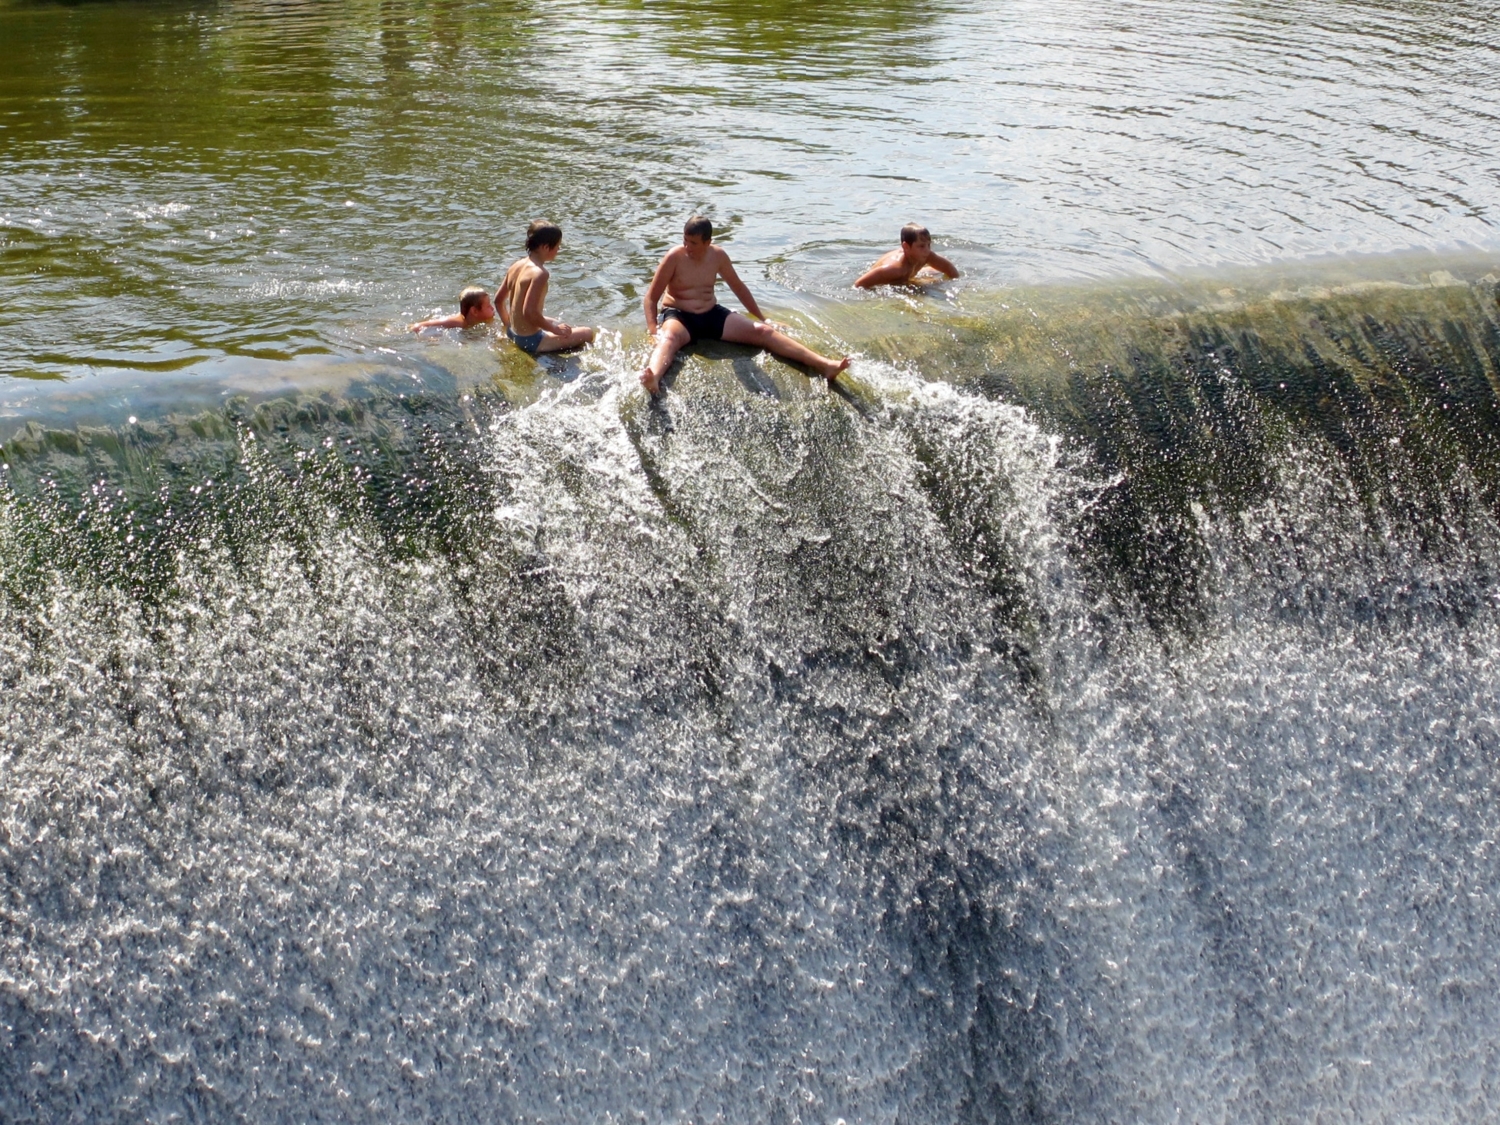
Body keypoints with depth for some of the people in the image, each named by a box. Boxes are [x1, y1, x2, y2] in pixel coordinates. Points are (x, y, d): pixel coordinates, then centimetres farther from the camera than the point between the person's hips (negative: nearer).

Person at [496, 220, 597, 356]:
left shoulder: (516, 265, 3)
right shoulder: (540, 273, -24)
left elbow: (498, 299, 13)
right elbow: (529, 312, -31)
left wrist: (507, 324, 26)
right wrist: (555, 330, -19)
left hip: (512, 333, 10)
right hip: (530, 341, -10)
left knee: (560, 324, 35)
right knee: (587, 334, -4)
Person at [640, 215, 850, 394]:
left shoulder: (718, 256, 0)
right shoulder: (675, 257, -12)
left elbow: (738, 287, 15)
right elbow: (651, 298, -10)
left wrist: (761, 318, 21)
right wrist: (653, 331, -25)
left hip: (712, 315, 4)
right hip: (678, 316, -4)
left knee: (762, 331, -12)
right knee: (668, 338, -41)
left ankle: (823, 365, -24)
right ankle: (652, 379, -77)